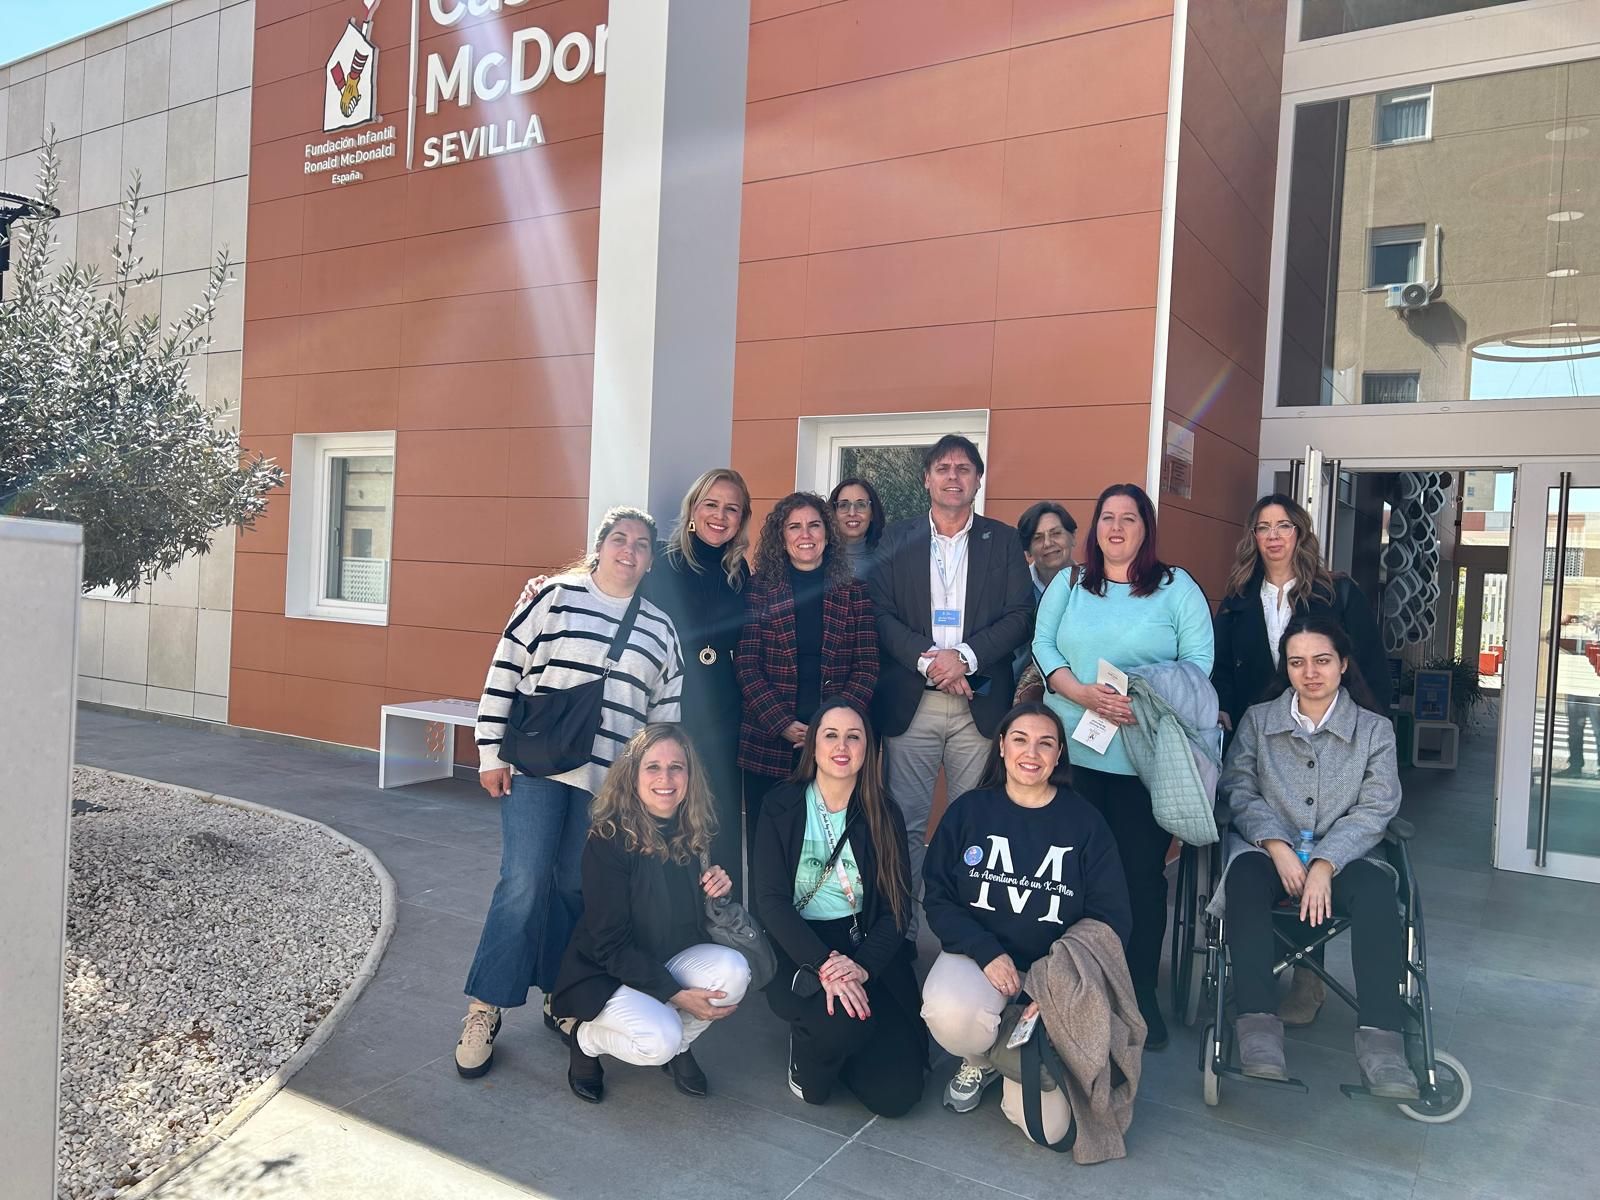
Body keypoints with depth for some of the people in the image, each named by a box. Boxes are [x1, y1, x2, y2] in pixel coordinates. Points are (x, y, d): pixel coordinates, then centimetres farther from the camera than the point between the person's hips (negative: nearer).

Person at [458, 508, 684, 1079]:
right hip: (536, 769, -3)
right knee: (523, 883, -8)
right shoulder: (555, 597, 0)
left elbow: (669, 710, 13)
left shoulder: (660, 627, 10)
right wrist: (491, 754, -4)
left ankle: (559, 996, 26)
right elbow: (503, 674, -1)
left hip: (607, 779, 3)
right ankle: (484, 1010, 5)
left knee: (576, 887, 9)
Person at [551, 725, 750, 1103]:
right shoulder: (607, 841, -22)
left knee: (733, 969, -24)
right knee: (660, 1040, -31)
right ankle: (584, 1035, 2)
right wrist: (678, 995, -24)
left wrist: (718, 891, -14)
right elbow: (610, 944, -19)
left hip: (671, 959, 5)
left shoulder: (694, 834, -5)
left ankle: (679, 1045, 4)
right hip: (603, 974, -5)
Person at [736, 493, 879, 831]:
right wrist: (783, 724, -13)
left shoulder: (854, 591, 7)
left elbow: (867, 667, 2)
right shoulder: (759, 589, 4)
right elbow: (746, 665, -2)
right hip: (767, 744, 0)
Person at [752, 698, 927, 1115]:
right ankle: (808, 1053, 3)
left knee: (897, 1094, -10)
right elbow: (771, 900, -10)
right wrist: (823, 964, -24)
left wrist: (862, 966, -19)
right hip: (798, 952, -2)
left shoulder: (884, 815, 4)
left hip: (870, 952, 3)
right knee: (844, 1021, -34)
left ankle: (835, 1037, 21)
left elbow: (898, 907, -1)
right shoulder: (782, 807, -2)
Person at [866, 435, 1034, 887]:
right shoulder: (896, 539, 10)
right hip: (909, 702, 0)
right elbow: (880, 612, 1)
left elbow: (1020, 615, 2)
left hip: (981, 703, 0)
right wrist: (927, 660, -13)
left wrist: (965, 656, -13)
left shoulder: (1004, 540, 10)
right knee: (905, 821, 3)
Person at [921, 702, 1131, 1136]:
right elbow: (938, 898, -1)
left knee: (1046, 1125, -16)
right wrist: (987, 953, -17)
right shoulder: (969, 811, 1)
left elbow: (1111, 918, -2)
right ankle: (980, 1059, 4)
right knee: (949, 1016, -35)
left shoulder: (1086, 823, -1)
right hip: (977, 955, 1)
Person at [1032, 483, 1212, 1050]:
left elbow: (1199, 659, -2)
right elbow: (1043, 646, 4)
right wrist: (1083, 694, -13)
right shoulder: (1068, 583, 12)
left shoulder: (1177, 588, 5)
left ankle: (1141, 992, 17)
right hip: (1074, 750, 2)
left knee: (1143, 873, 3)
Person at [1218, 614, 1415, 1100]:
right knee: (1245, 874, -35)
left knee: (1375, 890, -34)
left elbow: (1376, 809, -1)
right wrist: (1278, 848, -17)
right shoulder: (1257, 720, 13)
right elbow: (1238, 791, 1)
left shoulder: (1374, 729, 11)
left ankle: (1379, 1039, -37)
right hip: (1268, 849, 0)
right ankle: (1258, 1024, -39)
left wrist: (1324, 864, -17)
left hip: (1342, 855, 0)